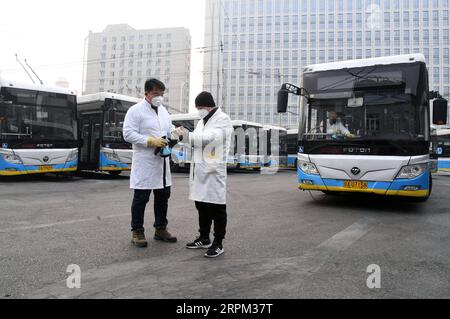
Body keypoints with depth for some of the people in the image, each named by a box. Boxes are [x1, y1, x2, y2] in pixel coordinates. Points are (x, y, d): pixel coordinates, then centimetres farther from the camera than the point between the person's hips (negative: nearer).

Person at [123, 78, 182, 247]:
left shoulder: (163, 110, 15)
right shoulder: (135, 110, -7)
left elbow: (169, 129, 20)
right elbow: (128, 134, -15)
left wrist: (174, 132, -4)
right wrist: (150, 141, -21)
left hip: (162, 161, 7)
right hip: (144, 162, -7)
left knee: (163, 196, 12)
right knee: (141, 198, 2)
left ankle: (160, 229, 25)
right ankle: (137, 232, 14)